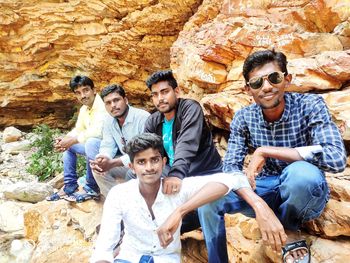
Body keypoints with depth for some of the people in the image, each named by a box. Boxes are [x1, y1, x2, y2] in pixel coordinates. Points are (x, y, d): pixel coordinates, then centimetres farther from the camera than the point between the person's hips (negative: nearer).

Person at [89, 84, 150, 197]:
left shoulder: (142, 117, -23)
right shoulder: (109, 121, 1)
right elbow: (107, 146, 1)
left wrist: (112, 163, -32)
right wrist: (100, 159, -25)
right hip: (126, 161, 7)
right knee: (97, 167, -8)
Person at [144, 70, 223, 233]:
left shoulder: (190, 108, -16)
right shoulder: (153, 121, 5)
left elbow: (187, 144, -33)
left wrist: (176, 174, -48)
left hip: (206, 174, -6)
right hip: (174, 175, 7)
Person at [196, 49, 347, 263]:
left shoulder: (310, 105, -18)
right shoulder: (243, 118, -10)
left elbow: (336, 159, -31)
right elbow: (231, 167, -17)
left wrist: (265, 151, -30)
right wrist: (259, 206, -35)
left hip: (306, 193, -2)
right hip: (264, 191, 2)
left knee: (302, 172, -36)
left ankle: (288, 231, -5)